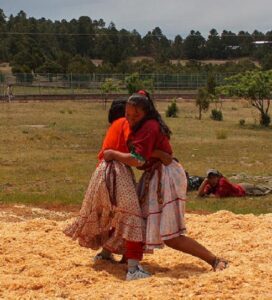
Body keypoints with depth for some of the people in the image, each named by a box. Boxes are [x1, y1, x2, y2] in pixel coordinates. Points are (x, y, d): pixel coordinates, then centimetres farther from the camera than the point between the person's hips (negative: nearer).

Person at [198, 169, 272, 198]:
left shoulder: (222, 181, -38)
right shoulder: (210, 186, -16)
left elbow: (218, 196, -43)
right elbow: (200, 194, -25)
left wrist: (208, 195, -27)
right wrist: (205, 181, -34)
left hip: (244, 189, -6)